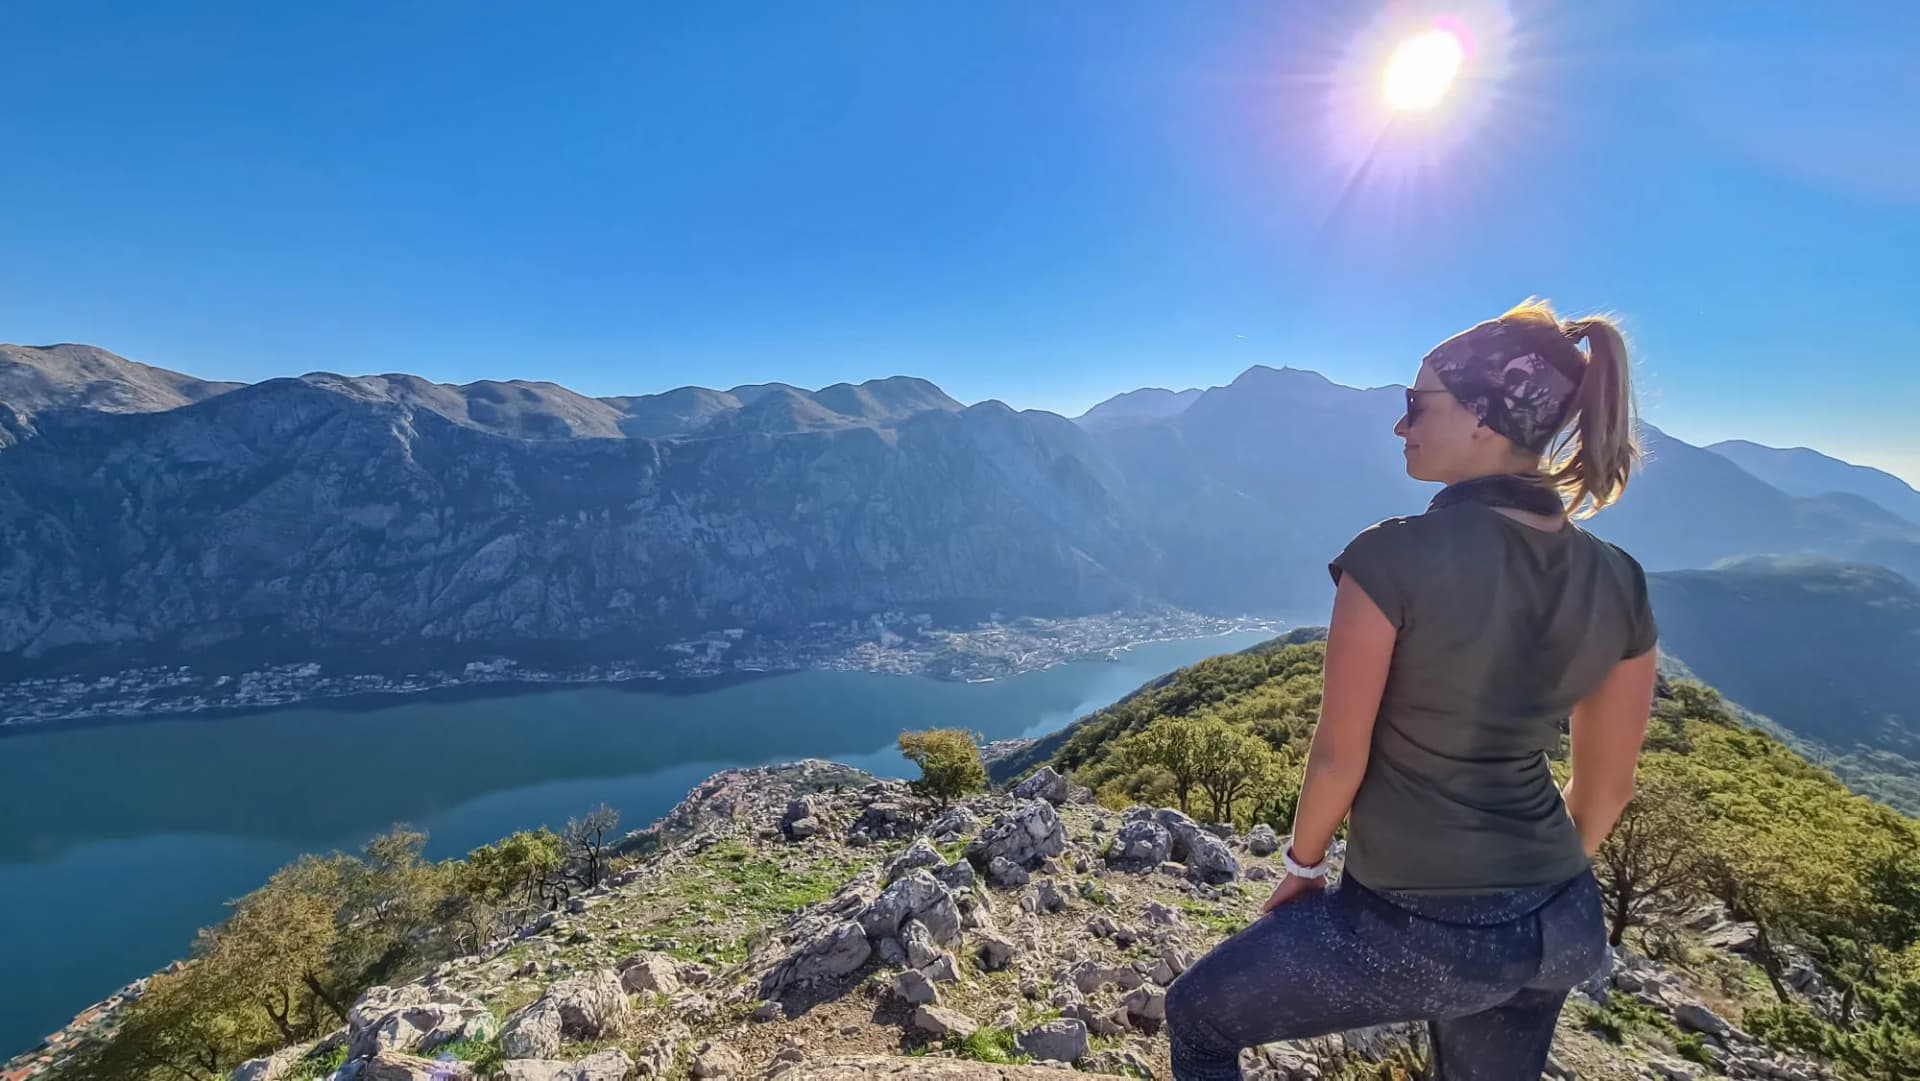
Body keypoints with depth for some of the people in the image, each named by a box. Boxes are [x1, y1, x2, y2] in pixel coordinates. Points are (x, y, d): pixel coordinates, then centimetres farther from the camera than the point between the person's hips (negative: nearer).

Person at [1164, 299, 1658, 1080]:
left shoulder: (1393, 558, -23)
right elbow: (1606, 786, 6)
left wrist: (1302, 865, 3)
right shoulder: (1619, 583, -3)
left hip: (1419, 929, -6)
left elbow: (1339, 753, -16)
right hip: (1567, 927, 7)